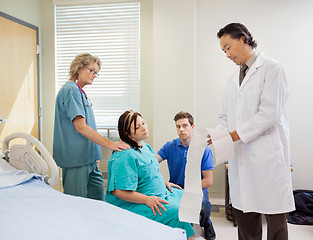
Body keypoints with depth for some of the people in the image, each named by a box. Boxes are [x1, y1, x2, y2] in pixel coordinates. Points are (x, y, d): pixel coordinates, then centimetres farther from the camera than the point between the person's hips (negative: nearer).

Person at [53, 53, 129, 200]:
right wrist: (109, 144, -23)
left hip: (88, 158, 10)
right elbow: (80, 127, -22)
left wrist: (95, 155, 20)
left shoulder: (79, 91, 17)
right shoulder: (71, 90, -13)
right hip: (77, 158, -10)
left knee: (98, 197, 12)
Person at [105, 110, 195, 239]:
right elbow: (118, 191, -27)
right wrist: (147, 200, -27)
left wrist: (164, 182, 10)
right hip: (134, 204, -10)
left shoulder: (144, 146, 9)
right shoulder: (125, 156, -24)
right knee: (176, 213, -23)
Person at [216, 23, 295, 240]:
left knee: (275, 217, 2)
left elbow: (270, 113, -14)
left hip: (267, 155, -6)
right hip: (241, 156, 7)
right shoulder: (234, 79, 18)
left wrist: (236, 134, -15)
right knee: (243, 212, 11)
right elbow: (226, 116, 21)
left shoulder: (271, 69, -4)